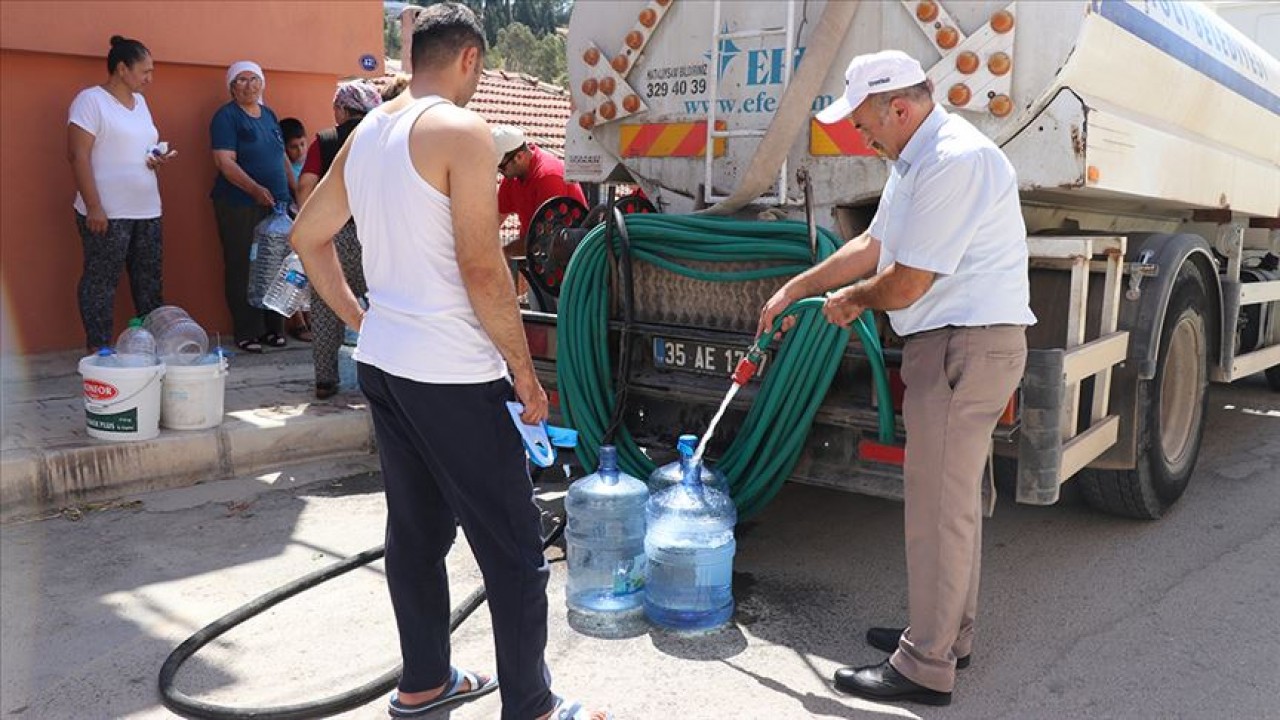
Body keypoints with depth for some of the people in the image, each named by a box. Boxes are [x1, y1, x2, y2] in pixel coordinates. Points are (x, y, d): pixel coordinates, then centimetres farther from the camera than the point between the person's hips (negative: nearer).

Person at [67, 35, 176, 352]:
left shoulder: (139, 101, 16)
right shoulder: (91, 99, -7)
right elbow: (78, 155, -13)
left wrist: (159, 157, 4)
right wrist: (93, 207, -19)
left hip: (147, 210, 8)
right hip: (107, 212, -8)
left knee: (150, 279, 10)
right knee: (101, 281, -1)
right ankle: (99, 350, 5)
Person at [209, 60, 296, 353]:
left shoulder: (269, 115, 16)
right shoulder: (226, 117, -4)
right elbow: (224, 161, -14)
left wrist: (296, 189, 15)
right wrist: (255, 189, -26)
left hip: (276, 205, 6)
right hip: (240, 206, -6)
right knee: (243, 269, -2)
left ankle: (273, 328, 16)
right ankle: (247, 334, 4)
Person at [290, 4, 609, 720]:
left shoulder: (365, 132, 12)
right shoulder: (463, 130, -13)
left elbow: (308, 235, 20)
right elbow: (482, 269, -19)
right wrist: (525, 370, -10)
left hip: (382, 363, 9)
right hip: (450, 373, -9)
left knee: (416, 528, 18)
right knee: (514, 546, 2)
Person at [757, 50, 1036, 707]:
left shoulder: (954, 162, -20)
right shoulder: (916, 160, 14)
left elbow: (904, 285, -20)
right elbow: (872, 246, 22)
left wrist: (852, 300, 1)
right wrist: (793, 290, 21)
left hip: (967, 345, -11)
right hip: (952, 341, 11)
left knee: (938, 507, -5)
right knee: (954, 498, 18)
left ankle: (925, 666, 7)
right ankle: (948, 633, 33)